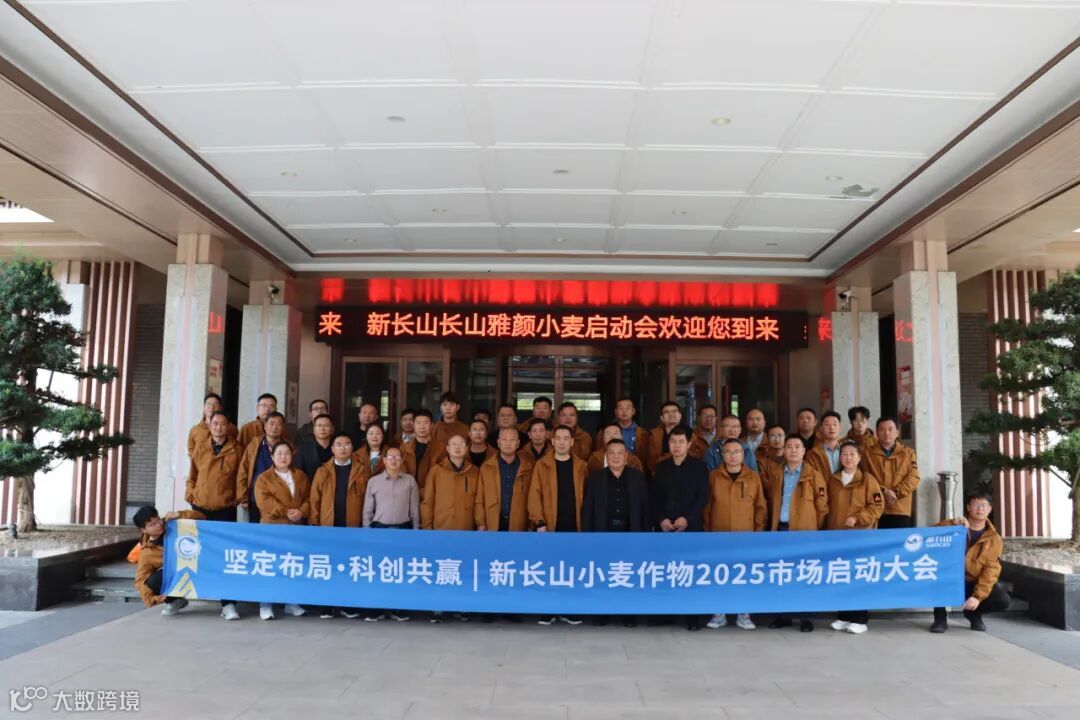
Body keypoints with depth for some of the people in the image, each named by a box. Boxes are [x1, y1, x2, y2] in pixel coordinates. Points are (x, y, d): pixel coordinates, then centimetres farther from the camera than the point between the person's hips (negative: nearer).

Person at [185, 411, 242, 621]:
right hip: (200, 508, 2)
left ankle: (228, 603, -8)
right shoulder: (200, 447, 8)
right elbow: (192, 474, 15)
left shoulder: (235, 450, 3)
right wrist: (190, 493, 5)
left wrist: (239, 497, -1)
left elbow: (240, 476, 7)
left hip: (225, 509, -2)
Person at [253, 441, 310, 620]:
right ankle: (265, 605, 6)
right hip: (272, 526, -3)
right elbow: (264, 501, -11)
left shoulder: (301, 477, 13)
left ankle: (291, 603, 17)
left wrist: (302, 511, -13)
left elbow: (309, 498, 7)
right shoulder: (264, 478, 2)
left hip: (297, 527, 3)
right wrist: (285, 512, -17)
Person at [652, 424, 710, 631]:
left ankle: (694, 616, 4)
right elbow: (655, 497, 8)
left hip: (692, 526, -2)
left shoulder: (699, 466, 3)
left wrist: (687, 518, -15)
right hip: (665, 527, 3)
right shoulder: (661, 467, 12)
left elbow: (703, 497, -4)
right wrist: (661, 519, -7)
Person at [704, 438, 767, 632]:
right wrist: (707, 530, 2)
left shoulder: (753, 477, 5)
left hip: (746, 535, 0)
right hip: (719, 535, 0)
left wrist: (759, 530, 1)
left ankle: (743, 615, 13)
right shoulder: (713, 476, 3)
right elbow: (707, 505, 6)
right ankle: (719, 614, 12)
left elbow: (760, 506, 7)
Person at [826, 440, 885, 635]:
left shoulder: (867, 479, -2)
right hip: (837, 534, 5)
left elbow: (877, 506, -7)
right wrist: (827, 527, 9)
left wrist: (857, 518, -16)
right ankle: (844, 616, 15)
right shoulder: (832, 480, 12)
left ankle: (860, 619, 3)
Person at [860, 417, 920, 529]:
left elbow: (913, 477, 2)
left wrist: (896, 492, -12)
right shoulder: (868, 454, 8)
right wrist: (883, 491, -14)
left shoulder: (908, 453, 11)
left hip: (901, 510, 1)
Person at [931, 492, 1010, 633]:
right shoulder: (957, 526, 0)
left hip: (973, 584, 1)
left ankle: (973, 613, 9)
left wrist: (978, 596, -23)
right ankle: (940, 617, -14)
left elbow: (991, 570, -11)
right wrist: (952, 524, -25)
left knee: (1003, 601, -24)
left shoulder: (994, 539, -1)